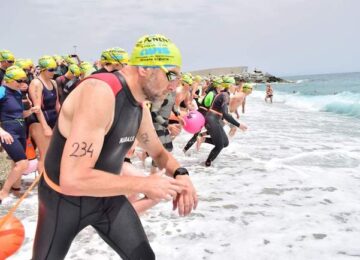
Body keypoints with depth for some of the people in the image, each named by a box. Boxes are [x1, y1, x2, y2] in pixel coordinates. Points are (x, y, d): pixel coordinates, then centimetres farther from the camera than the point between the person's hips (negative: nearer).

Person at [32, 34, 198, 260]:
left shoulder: (141, 109, -5)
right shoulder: (99, 93, -32)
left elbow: (159, 152, 13)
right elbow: (72, 179, -39)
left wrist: (180, 173, -11)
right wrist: (144, 184, -31)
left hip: (107, 196, 7)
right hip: (63, 199, -6)